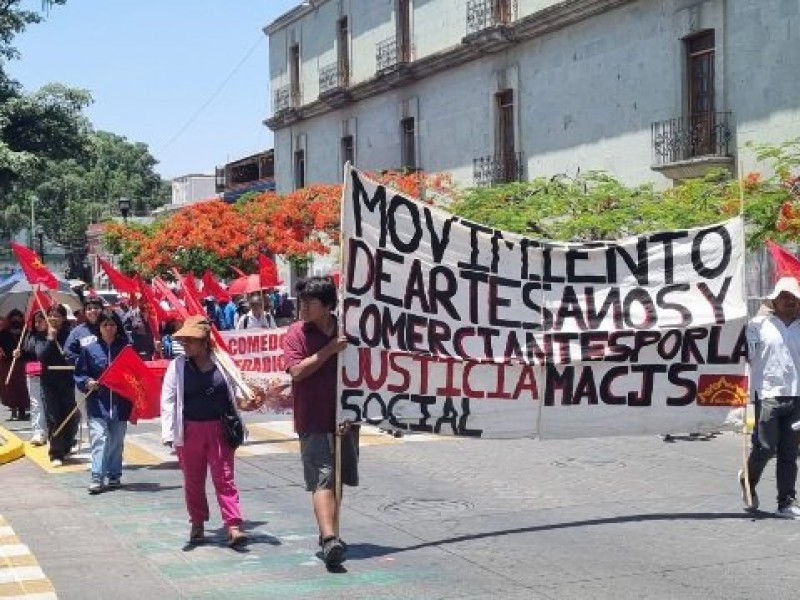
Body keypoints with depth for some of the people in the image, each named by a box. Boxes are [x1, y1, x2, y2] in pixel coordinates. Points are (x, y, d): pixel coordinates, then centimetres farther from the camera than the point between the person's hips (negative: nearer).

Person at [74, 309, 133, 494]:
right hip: (97, 403, -1)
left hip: (120, 403, 1)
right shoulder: (90, 350, 3)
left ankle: (114, 475, 21)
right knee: (99, 438, -11)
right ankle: (97, 477, -12)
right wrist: (87, 383, -11)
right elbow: (79, 374, 8)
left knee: (117, 441, 10)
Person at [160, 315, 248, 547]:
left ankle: (234, 527, -4)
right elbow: (168, 401, -4)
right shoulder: (177, 366, -3)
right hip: (190, 430, 0)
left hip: (219, 429, 0)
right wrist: (169, 434, -11)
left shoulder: (221, 363, 0)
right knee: (193, 480, 11)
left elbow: (233, 394, 11)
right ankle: (197, 525, 25)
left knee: (224, 478, -2)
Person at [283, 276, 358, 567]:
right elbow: (297, 370, -14)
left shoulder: (345, 331, 5)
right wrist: (330, 349, -17)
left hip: (344, 420, 4)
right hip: (313, 421, -4)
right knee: (323, 480, -13)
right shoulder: (297, 332, -2)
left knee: (338, 479, 13)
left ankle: (328, 533, 28)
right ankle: (329, 539, -22)